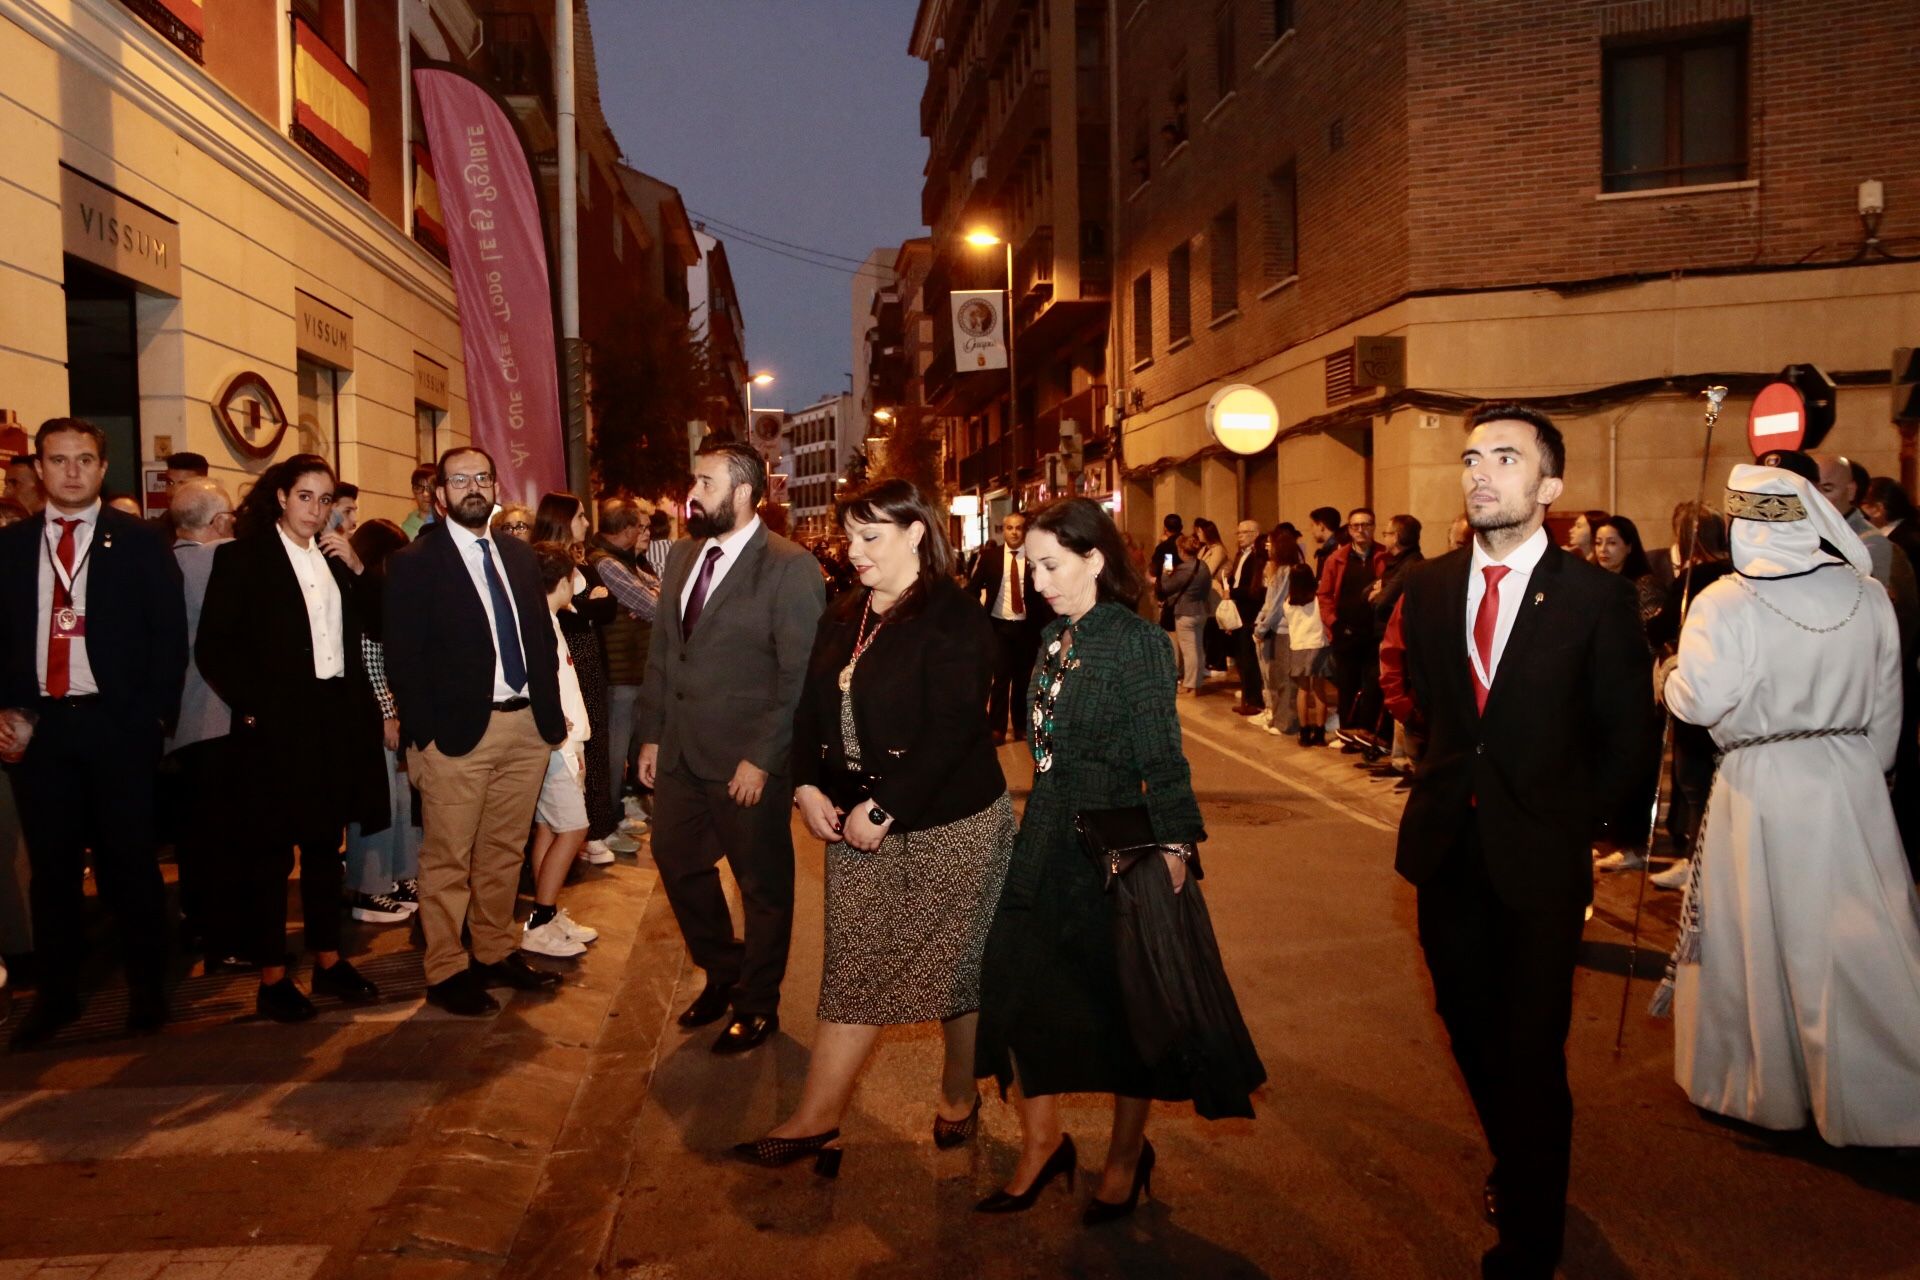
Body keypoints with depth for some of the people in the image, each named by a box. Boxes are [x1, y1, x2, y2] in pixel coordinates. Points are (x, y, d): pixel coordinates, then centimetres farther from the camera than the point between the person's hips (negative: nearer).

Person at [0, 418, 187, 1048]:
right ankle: (57, 991, 21)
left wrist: (154, 714, -7)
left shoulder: (138, 542, 2)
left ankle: (146, 987, 16)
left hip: (117, 723, -2)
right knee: (51, 864, 9)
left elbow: (169, 636, -1)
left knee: (128, 860, 4)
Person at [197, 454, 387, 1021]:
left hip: (336, 719, 5)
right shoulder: (242, 556, -5)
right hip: (277, 723, -5)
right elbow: (213, 647, -9)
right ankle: (272, 977, 12)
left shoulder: (335, 556, 11)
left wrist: (356, 567, -3)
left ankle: (328, 959, 24)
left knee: (325, 844, 13)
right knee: (269, 850, 4)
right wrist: (253, 706, -13)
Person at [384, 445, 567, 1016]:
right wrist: (421, 737, -13)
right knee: (448, 861, 3)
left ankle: (497, 953, 27)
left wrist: (550, 709, 5)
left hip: (527, 726, 5)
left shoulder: (517, 554, 14)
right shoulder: (414, 563, -3)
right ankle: (447, 970, 16)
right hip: (458, 731, -5)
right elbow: (403, 659, -7)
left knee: (505, 852, 14)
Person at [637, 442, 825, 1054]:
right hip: (680, 751, 7)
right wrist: (651, 734, 11)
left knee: (762, 884, 9)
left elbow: (801, 676, -16)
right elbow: (661, 652, 14)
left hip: (747, 760, -7)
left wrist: (762, 758, -19)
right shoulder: (682, 556, 9)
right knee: (677, 861, 16)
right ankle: (722, 974, 39)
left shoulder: (790, 568, -14)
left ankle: (757, 1003, 29)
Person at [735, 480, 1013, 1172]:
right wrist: (808, 788, -4)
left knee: (953, 965, 10)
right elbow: (811, 707, 12)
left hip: (947, 828, -6)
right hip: (855, 826, 6)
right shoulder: (843, 616, 10)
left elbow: (952, 730, -20)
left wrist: (884, 811, -21)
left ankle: (958, 1096, 31)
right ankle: (817, 1116, 17)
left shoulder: (955, 618, -13)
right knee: (853, 970, 9)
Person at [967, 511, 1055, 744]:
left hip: (1027, 627, 1)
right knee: (1000, 677, -4)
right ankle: (997, 728, 6)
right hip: (998, 626, 0)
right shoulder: (989, 556, 1)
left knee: (1023, 679, 11)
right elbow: (973, 587, 6)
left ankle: (1021, 727, 24)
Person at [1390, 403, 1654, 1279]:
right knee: (1470, 1032, 17)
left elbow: (1624, 738, -1)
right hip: (1446, 848, 4)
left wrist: (1570, 819, 0)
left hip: (1539, 856, -4)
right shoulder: (1428, 588, 3)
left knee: (1531, 1052, 3)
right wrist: (1452, 781, 9)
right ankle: (1514, 1165, 42)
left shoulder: (1597, 598, -8)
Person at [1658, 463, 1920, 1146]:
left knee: (1764, 941, 10)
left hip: (1760, 790, -3)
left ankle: (1767, 1087, 26)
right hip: (1852, 783, 4)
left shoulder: (1724, 604, -14)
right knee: (1861, 940, 12)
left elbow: (1701, 700, -21)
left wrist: (1670, 676, 0)